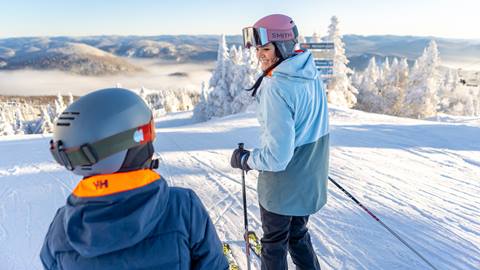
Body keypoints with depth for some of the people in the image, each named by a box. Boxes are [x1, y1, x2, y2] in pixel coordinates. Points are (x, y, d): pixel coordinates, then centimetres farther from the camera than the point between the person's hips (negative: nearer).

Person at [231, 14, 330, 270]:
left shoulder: (275, 88, -28)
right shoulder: (313, 76, -1)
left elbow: (276, 157, -29)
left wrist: (244, 159, -13)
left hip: (281, 187, -7)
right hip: (311, 182, 8)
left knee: (274, 244, 18)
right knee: (298, 235, 28)